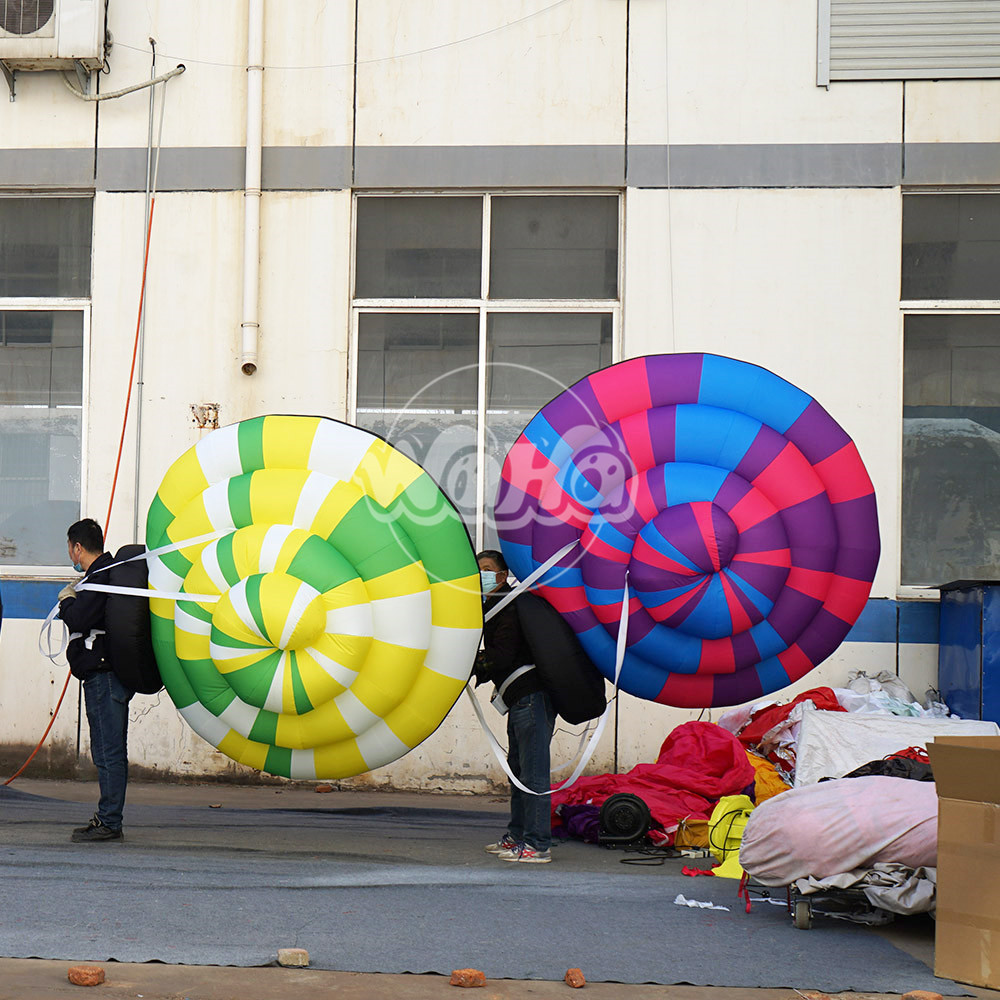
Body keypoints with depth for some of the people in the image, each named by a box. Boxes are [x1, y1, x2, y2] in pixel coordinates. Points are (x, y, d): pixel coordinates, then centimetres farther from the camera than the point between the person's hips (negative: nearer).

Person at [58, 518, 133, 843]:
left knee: (108, 751, -8)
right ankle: (108, 819, 18)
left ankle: (109, 822, -7)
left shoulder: (100, 577, -13)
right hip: (109, 673, 11)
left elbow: (78, 620, -21)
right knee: (109, 751, 13)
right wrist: (72, 601, 14)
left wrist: (66, 600, -3)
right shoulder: (111, 571, 18)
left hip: (103, 676, -11)